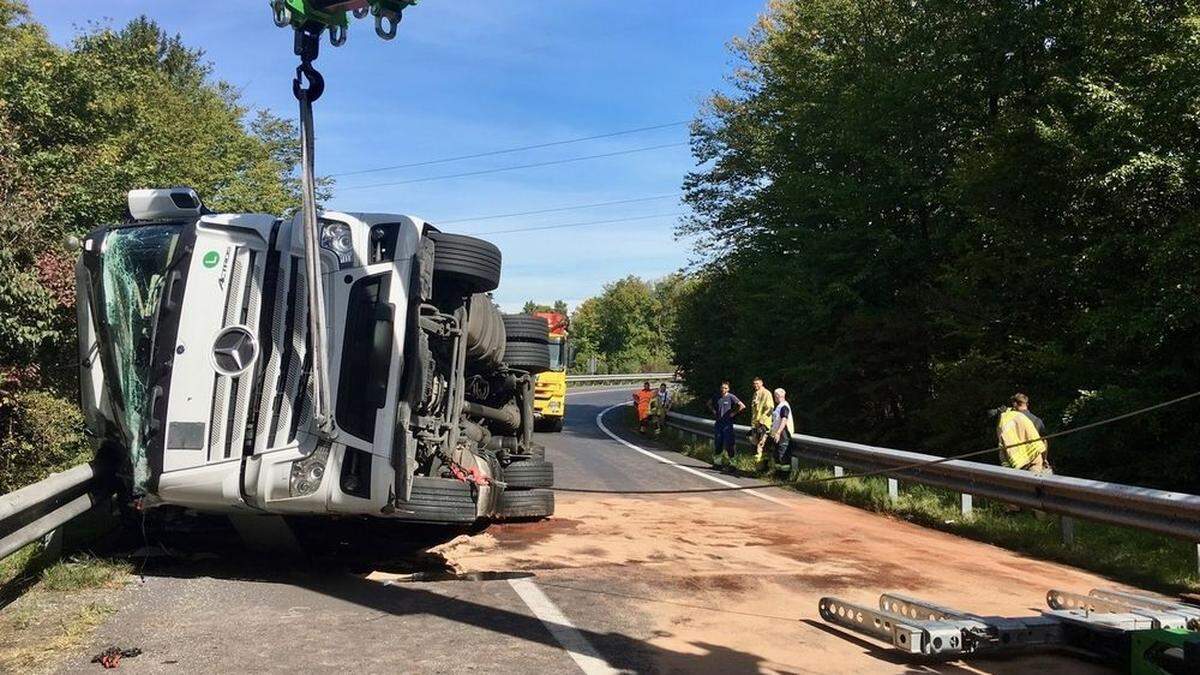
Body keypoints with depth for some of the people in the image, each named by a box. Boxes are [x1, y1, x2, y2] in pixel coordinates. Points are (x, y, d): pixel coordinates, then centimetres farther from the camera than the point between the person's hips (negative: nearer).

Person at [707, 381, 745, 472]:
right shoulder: (716, 396, 5)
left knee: (728, 444, -6)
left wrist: (734, 413, -9)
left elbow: (742, 406, -11)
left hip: (728, 424, -4)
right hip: (718, 423, 5)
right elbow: (709, 403, 25)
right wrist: (713, 411, 12)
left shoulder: (731, 397, -8)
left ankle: (731, 463, 0)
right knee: (717, 444, 10)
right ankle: (716, 462, 19)